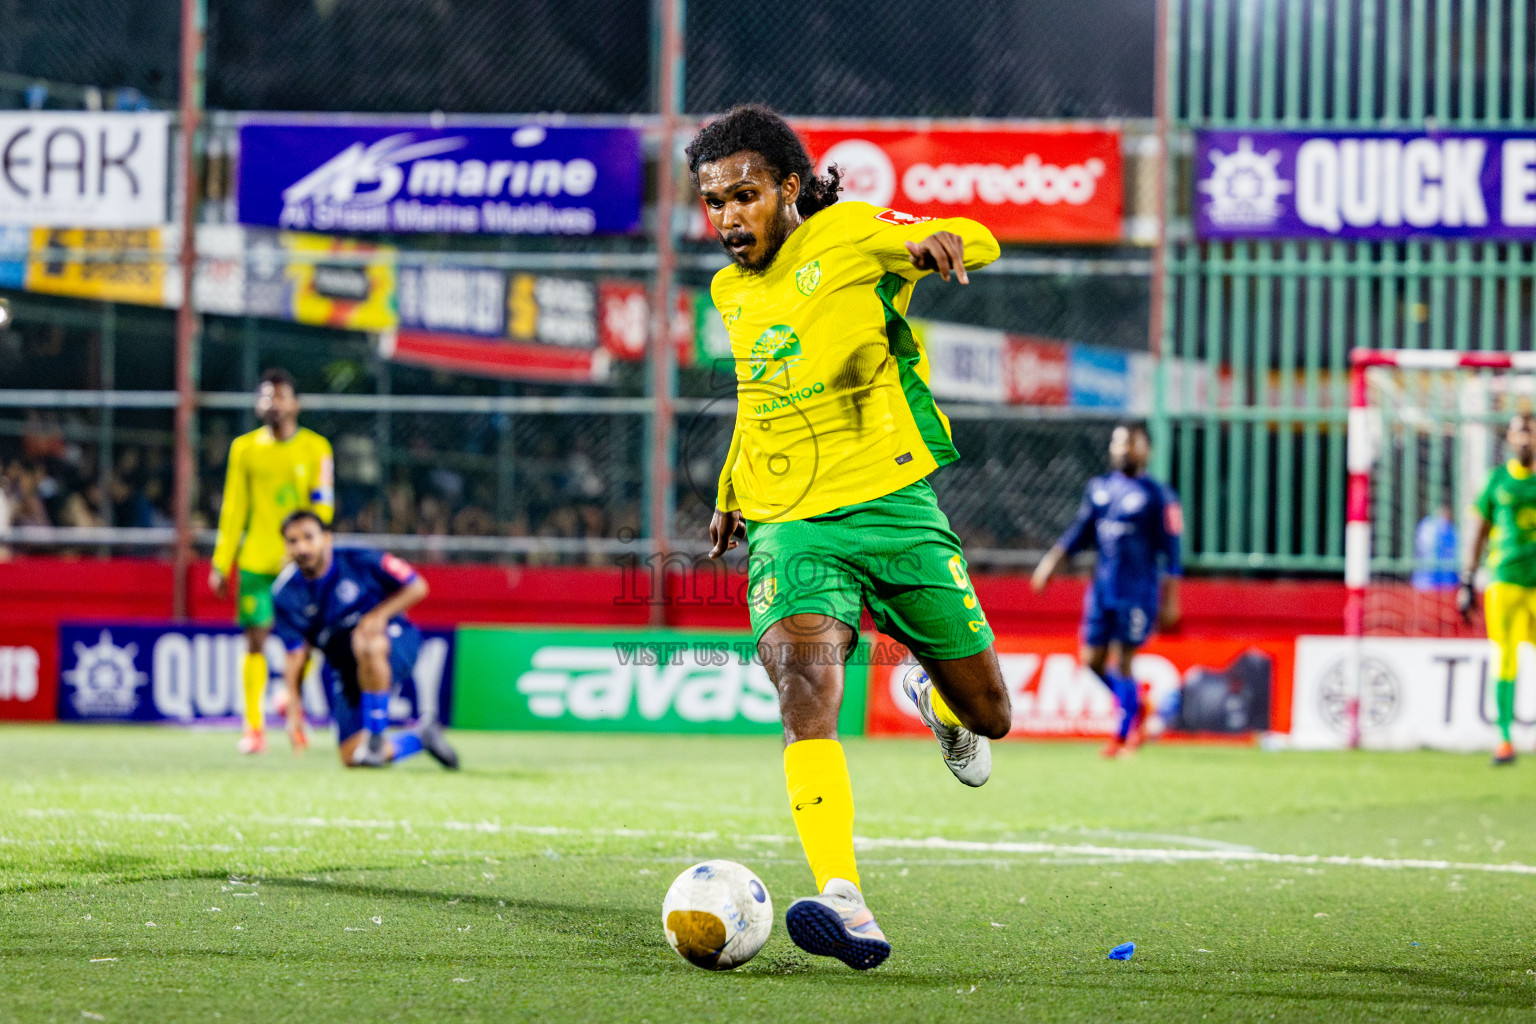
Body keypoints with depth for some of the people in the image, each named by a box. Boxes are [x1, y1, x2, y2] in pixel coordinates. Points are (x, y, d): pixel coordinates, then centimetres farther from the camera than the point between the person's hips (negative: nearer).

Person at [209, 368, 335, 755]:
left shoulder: (315, 448, 3)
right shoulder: (244, 448, 8)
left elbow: (322, 506, -1)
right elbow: (233, 509, 10)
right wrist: (221, 564, 6)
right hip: (255, 560, 1)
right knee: (255, 640, -4)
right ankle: (254, 727, 1)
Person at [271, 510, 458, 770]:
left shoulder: (359, 561, -13)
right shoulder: (285, 594, -5)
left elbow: (416, 587, -6)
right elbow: (296, 653, -2)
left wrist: (381, 613, -21)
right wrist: (293, 700, -14)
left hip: (395, 643, -5)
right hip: (346, 670, 5)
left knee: (366, 643, -43)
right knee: (352, 758, -6)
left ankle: (376, 735, -28)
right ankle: (421, 738, 23)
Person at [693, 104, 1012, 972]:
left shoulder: (847, 235, -3)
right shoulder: (731, 293, 13)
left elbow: (975, 243, -14)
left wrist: (943, 242, -36)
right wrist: (732, 491, 29)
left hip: (893, 504, -2)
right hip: (790, 526, 2)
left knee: (986, 716, 6)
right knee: (805, 686, -27)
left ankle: (936, 700, 47)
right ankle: (844, 906, -38)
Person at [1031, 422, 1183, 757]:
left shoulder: (1157, 496, -5)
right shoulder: (1099, 488, 10)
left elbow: (1170, 552, -5)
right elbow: (1080, 532, 17)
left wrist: (1169, 603, -8)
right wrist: (1051, 562, 4)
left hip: (1138, 591, -6)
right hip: (1102, 588, 6)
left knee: (1122, 663, -5)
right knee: (1093, 659, 5)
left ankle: (1124, 735, 9)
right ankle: (1134, 708, 28)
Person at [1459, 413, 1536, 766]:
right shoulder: (1498, 479, 7)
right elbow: (1479, 529, 10)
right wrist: (1467, 581, 5)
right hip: (1504, 577, -1)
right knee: (1506, 657, -6)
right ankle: (1504, 739, -4)